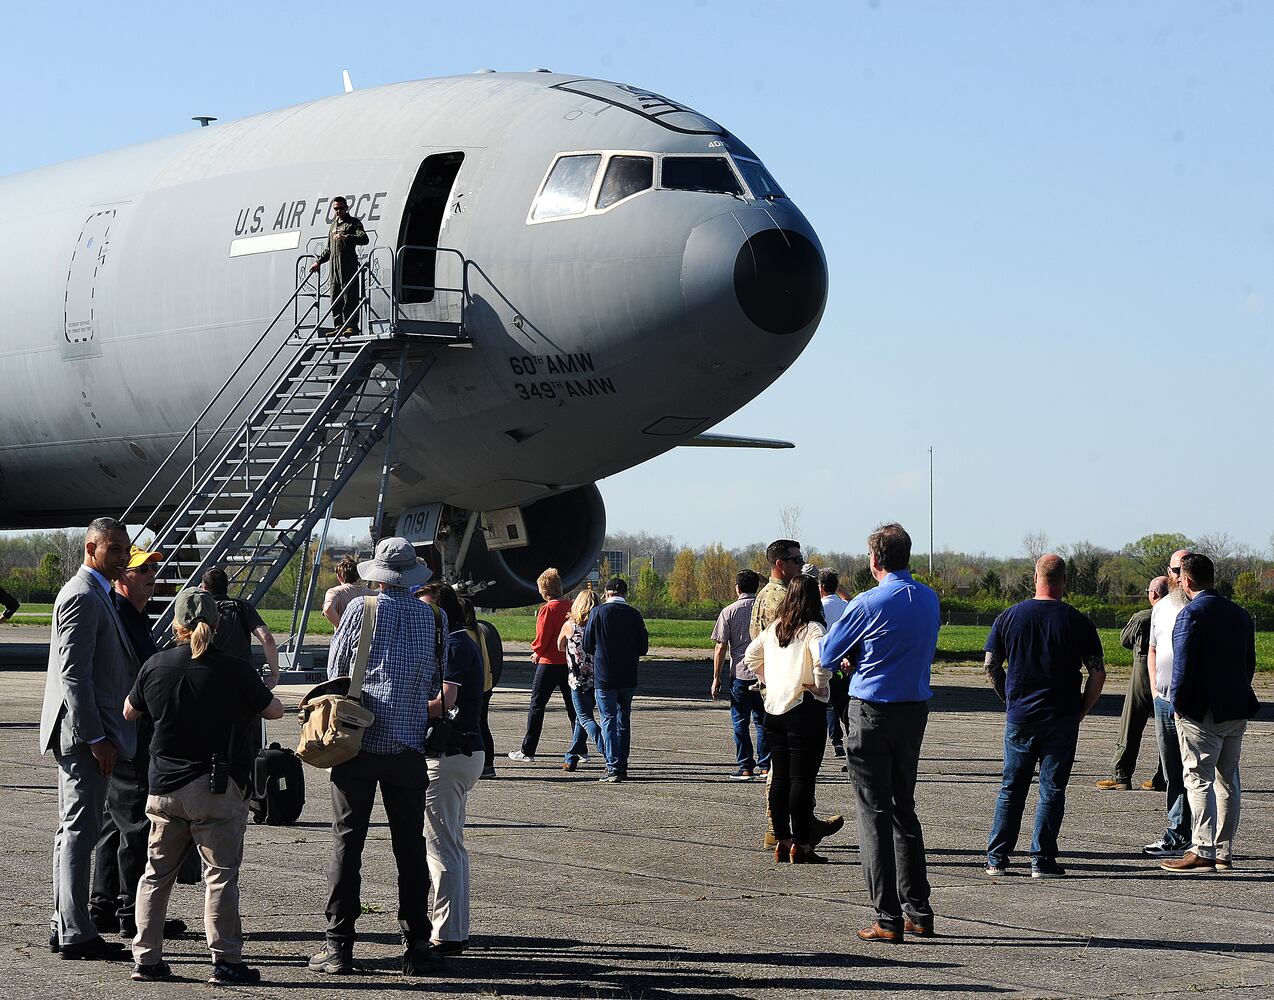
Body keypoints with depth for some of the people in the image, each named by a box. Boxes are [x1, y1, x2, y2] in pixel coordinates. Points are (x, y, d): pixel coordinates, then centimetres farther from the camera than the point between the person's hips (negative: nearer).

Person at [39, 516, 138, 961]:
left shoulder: (96, 595, 17)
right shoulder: (82, 596, -15)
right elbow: (73, 674, -21)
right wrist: (96, 738, -22)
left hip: (88, 732, 11)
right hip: (84, 732, -11)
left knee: (74, 830, 14)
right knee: (79, 830, -8)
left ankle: (64, 926, 21)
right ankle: (75, 934, -6)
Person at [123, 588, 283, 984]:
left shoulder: (155, 666, -1)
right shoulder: (233, 670, -11)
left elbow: (130, 712, 14)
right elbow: (275, 711, 1)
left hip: (163, 787, 4)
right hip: (215, 788, -4)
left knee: (156, 873, 13)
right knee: (220, 874, 1)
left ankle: (146, 958, 15)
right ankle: (225, 960, -2)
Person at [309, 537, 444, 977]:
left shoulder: (360, 610, -3)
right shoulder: (432, 617, 2)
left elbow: (335, 671, 5)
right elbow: (437, 682, 10)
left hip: (358, 742, -2)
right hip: (408, 747, 2)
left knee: (347, 842, 3)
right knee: (410, 846, 7)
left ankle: (339, 947, 1)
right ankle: (416, 947, 8)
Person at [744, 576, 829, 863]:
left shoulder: (773, 629, 9)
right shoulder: (813, 630, -11)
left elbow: (750, 656, 19)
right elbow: (822, 659, -28)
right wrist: (820, 686, -13)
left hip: (774, 708, 6)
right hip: (804, 709, -6)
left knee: (780, 778, 11)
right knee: (802, 779, -4)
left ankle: (781, 840, 14)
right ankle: (801, 845, -4)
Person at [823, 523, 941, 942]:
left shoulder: (868, 604, -15)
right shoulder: (929, 600, 5)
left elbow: (828, 653, -4)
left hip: (872, 714, -6)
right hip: (915, 710, 6)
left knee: (875, 813, -1)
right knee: (904, 808, 16)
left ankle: (888, 919, -4)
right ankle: (918, 911, 16)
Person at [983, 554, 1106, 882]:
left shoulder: (1009, 617, 1)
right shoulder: (1078, 621, -5)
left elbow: (991, 665, 4)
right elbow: (1098, 673, -5)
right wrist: (1081, 711, 5)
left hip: (1019, 717, 2)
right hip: (1062, 719, -2)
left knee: (1011, 787, 12)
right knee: (1052, 788, 3)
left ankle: (997, 858, 12)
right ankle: (1042, 860, 1)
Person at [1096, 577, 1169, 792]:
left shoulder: (1142, 618, -10)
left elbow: (1124, 640, 5)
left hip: (1143, 678, -4)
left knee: (1131, 728, 4)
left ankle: (1121, 776, 5)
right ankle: (1162, 778, 9)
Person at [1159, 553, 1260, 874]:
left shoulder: (1190, 614, -13)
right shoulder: (1241, 615, 11)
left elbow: (1183, 664, -17)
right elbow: (1249, 663, 15)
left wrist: (1177, 703, -7)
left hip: (1202, 713, -7)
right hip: (1237, 711, 7)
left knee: (1199, 779, -5)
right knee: (1228, 779, 12)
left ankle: (1203, 851, -10)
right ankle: (1224, 853, 15)